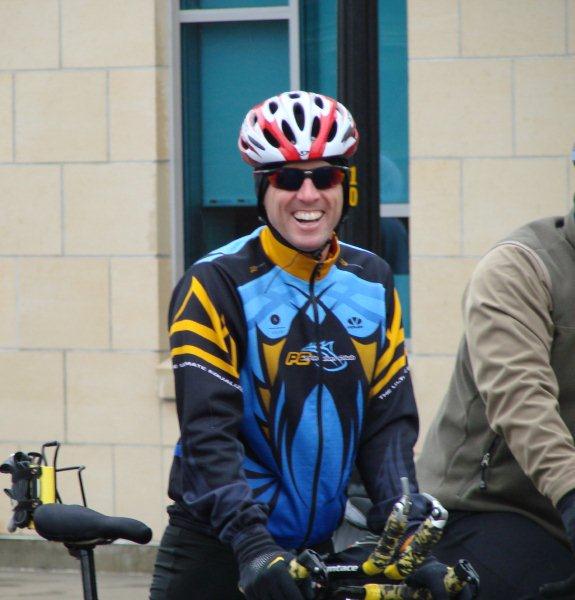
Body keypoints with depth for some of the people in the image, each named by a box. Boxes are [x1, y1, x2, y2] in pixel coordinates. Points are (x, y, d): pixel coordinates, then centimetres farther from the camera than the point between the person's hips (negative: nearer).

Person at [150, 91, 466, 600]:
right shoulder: (216, 285, -9)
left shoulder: (372, 283, 7)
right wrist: (252, 544, -28)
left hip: (321, 545, 4)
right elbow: (208, 430, -17)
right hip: (220, 551, -4)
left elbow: (390, 416, 5)